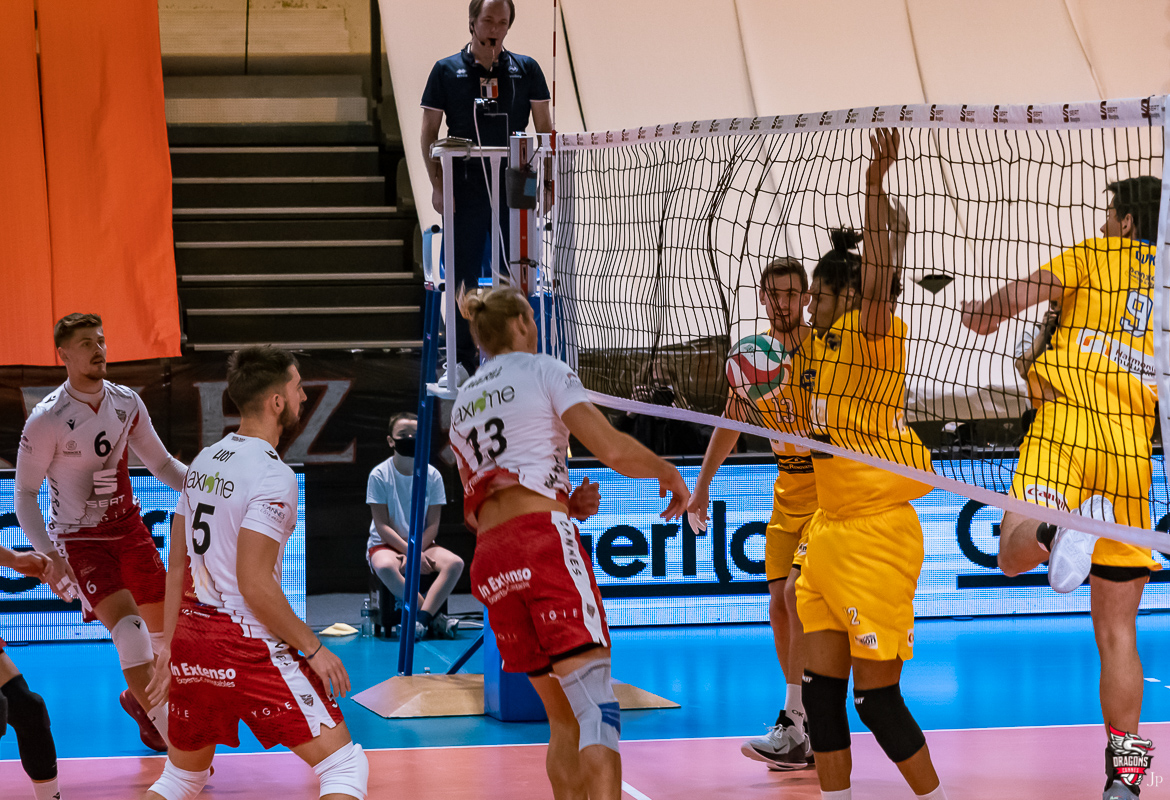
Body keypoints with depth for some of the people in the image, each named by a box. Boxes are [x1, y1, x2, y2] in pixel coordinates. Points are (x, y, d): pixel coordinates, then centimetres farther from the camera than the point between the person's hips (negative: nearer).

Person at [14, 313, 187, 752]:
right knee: (129, 630, -21)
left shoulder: (126, 402, -1)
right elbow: (25, 494, -11)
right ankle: (171, 736, -16)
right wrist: (47, 554, -21)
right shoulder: (47, 419, -17)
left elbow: (161, 462, 12)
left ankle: (139, 698, 39)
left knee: (164, 630, 9)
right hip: (80, 538, -6)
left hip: (129, 527, 6)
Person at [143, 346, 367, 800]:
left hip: (192, 642, 8)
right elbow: (255, 584, -20)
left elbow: (178, 565, 14)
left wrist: (170, 645, 20)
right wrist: (312, 649, -11)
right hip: (248, 643, -8)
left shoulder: (205, 461, 10)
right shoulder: (273, 476, -15)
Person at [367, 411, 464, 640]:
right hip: (386, 544, -3)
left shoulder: (432, 475, 1)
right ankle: (433, 617, -31)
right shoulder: (380, 475, -6)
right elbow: (382, 526, -10)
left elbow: (433, 525, -1)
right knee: (385, 566, -38)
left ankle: (421, 618, -35)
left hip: (423, 544, 3)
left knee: (455, 563, -26)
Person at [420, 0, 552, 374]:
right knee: (463, 276, 1)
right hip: (464, 189, -1)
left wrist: (546, 184, 1)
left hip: (514, 189, 1)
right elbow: (429, 135, 6)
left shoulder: (526, 69, 7)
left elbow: (544, 130, 9)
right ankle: (462, 359, 9)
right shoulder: (446, 71, 5)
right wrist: (437, 185, -4)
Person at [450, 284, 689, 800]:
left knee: (564, 719, 13)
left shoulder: (462, 403, 25)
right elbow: (613, 450, -6)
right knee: (596, 706, -15)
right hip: (543, 541, -7)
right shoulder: (543, 371, 5)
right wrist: (668, 473, 12)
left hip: (489, 561, 7)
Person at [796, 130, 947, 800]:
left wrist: (876, 187, -34)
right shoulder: (836, 343, 12)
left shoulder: (872, 334, -10)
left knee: (876, 695, -5)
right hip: (832, 531, 9)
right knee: (822, 686, 8)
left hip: (875, 536, -9)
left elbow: (879, 275, -27)